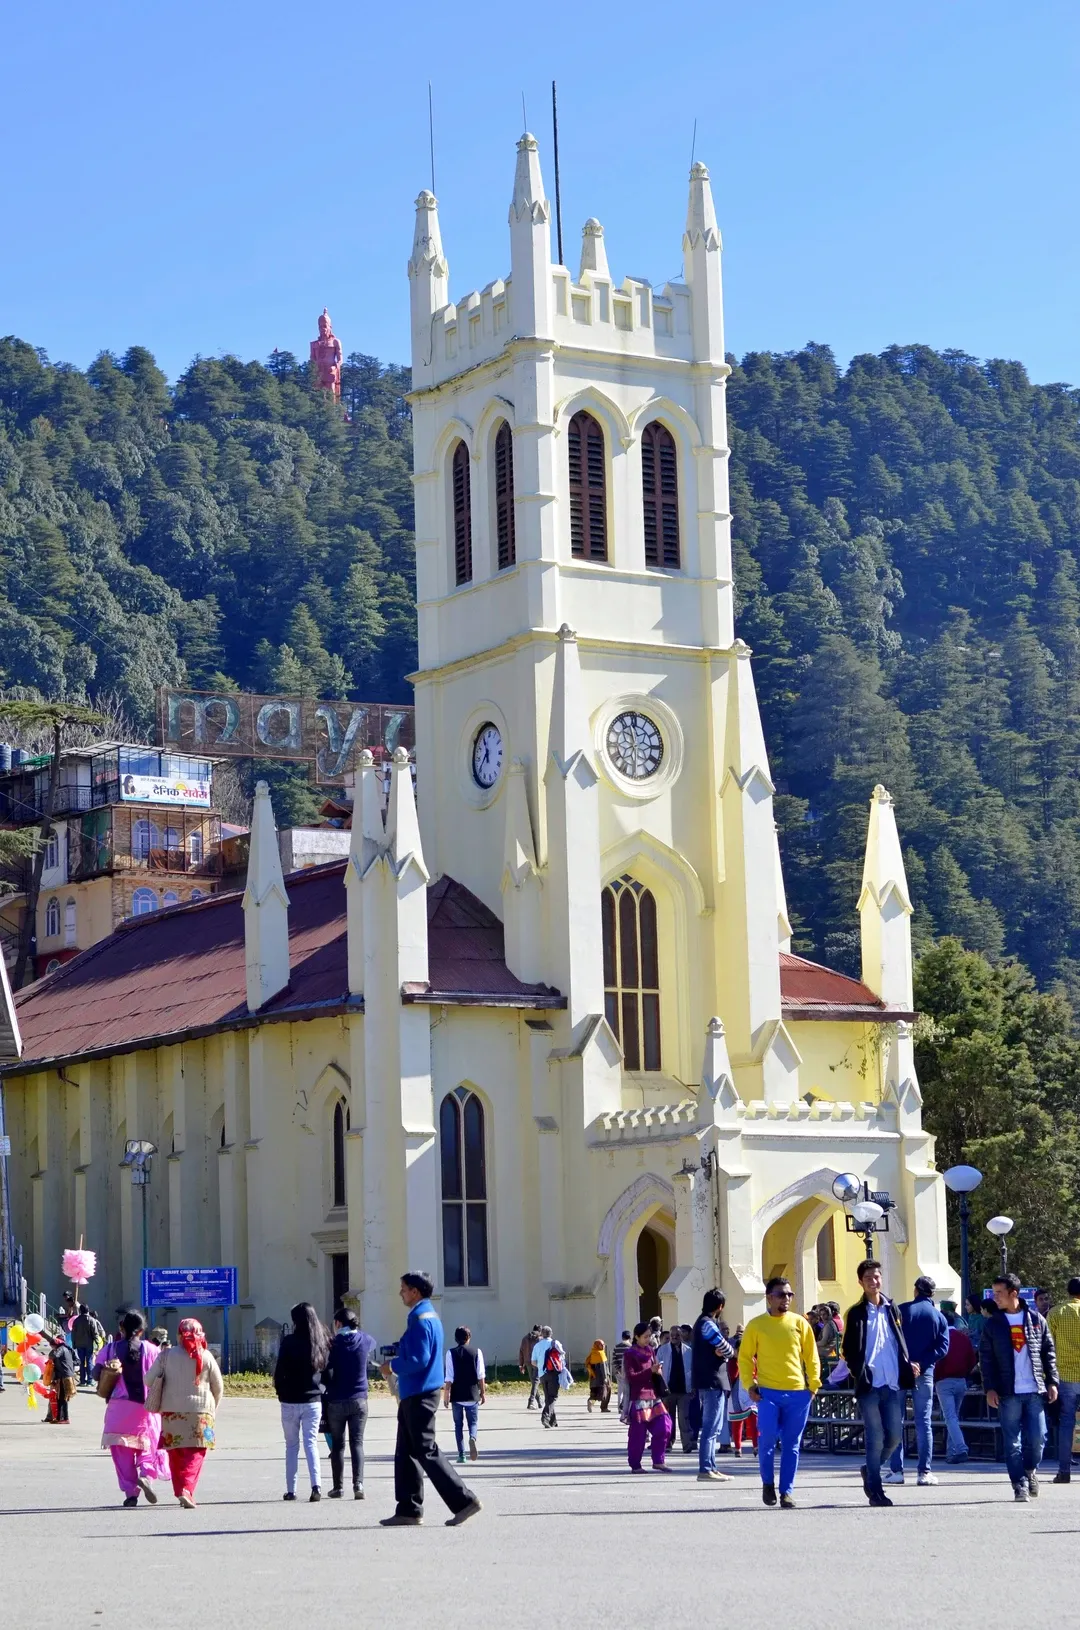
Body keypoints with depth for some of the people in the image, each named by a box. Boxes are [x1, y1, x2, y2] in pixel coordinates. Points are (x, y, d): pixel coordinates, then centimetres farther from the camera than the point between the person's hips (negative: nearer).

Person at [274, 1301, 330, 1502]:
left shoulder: (289, 1342, -10)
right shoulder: (322, 1344, 1)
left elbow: (279, 1372, -8)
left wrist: (281, 1394, 5)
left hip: (290, 1402, -2)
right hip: (313, 1401, 2)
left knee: (291, 1446, 9)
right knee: (311, 1442, 3)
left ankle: (290, 1490, 11)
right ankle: (316, 1484, -15)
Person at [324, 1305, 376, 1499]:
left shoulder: (334, 1344, -10)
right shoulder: (365, 1340, -1)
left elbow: (327, 1375, -14)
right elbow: (373, 1344, 25)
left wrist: (331, 1387, 6)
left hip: (336, 1401, -2)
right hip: (359, 1400, 2)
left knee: (337, 1445, 9)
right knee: (357, 1443, 2)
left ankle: (337, 1487, 11)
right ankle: (358, 1484, -14)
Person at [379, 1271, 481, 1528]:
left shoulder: (421, 1321, -17)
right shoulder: (429, 1316, 15)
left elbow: (419, 1360, -24)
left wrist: (393, 1367, -10)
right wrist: (397, 1362, 12)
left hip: (419, 1397, -11)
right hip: (416, 1394, 11)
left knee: (426, 1452, -8)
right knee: (405, 1453, 12)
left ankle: (463, 1501, -9)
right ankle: (408, 1510, 14)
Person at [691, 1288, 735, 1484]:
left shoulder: (702, 1322, 19)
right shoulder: (708, 1324, -14)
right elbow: (726, 1350, -14)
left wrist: (723, 1352, -2)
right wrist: (732, 1352, 6)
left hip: (706, 1381, 11)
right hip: (712, 1381, -11)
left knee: (712, 1427, 16)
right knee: (711, 1427, -10)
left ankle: (711, 1467, 20)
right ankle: (705, 1470, -12)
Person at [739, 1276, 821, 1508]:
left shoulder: (800, 1323, 7)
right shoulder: (756, 1325, 3)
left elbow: (811, 1356, 10)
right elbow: (744, 1357, 6)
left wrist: (813, 1384, 2)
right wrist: (750, 1384, -4)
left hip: (798, 1393, 2)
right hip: (768, 1392, -2)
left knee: (791, 1445, 3)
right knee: (767, 1438, -10)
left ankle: (787, 1491, 10)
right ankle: (768, 1483, 12)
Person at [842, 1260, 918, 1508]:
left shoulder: (891, 1309, 13)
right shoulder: (856, 1314, 0)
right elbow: (849, 1350, 0)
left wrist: (907, 1366, 5)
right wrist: (860, 1373, -11)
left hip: (891, 1384, 4)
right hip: (869, 1385, -4)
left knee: (893, 1437, 4)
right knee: (876, 1439, -3)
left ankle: (870, 1471, 28)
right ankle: (875, 1491, 4)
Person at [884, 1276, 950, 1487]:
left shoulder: (901, 1310, 1)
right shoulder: (940, 1317, 6)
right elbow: (943, 1347, -6)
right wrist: (922, 1364, -10)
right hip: (924, 1374, 1)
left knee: (896, 1420, 5)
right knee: (923, 1422, 5)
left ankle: (896, 1470, 3)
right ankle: (925, 1471, 1)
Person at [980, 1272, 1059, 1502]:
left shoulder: (1036, 1319, 6)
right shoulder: (993, 1325, 5)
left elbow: (1049, 1353, 9)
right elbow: (986, 1358, 4)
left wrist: (1052, 1382, 2)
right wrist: (990, 1388, -6)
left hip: (1035, 1391, 0)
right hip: (1008, 1394, 0)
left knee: (1037, 1437, -1)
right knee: (1012, 1442, -2)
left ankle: (1030, 1470, 26)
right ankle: (1020, 1485, 4)